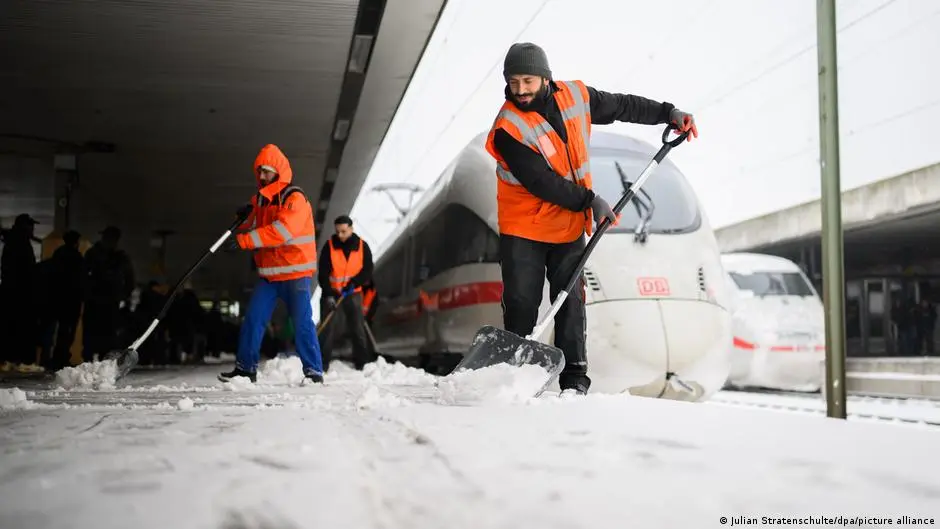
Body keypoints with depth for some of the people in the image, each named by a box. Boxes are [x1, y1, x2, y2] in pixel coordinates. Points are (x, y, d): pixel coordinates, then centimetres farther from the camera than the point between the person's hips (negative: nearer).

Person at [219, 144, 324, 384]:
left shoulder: (295, 198, -13)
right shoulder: (260, 199, 12)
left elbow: (281, 231, -27)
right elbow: (253, 229, 20)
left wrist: (245, 240, -29)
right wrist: (247, 218, -2)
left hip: (296, 272, -7)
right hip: (268, 272, 7)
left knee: (302, 323, -6)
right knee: (253, 318, 2)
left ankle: (314, 372, 1)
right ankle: (245, 367, 11)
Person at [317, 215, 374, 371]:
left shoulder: (362, 246, -2)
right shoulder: (329, 246, -6)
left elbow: (368, 270, -2)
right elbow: (323, 273, -10)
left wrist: (354, 282, -17)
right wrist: (328, 293, -20)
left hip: (353, 293, 1)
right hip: (331, 293, -1)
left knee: (357, 329, 1)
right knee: (326, 328, -5)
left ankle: (361, 362, 9)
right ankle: (323, 362, 1)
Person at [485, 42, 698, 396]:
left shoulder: (575, 97, -4)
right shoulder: (508, 130, -18)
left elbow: (621, 106, 12)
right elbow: (541, 182, -21)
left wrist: (667, 113, 12)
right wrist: (589, 201, -18)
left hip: (569, 225, 3)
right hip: (522, 227, -3)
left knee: (571, 300, 1)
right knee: (521, 303, -1)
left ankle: (574, 377, 7)